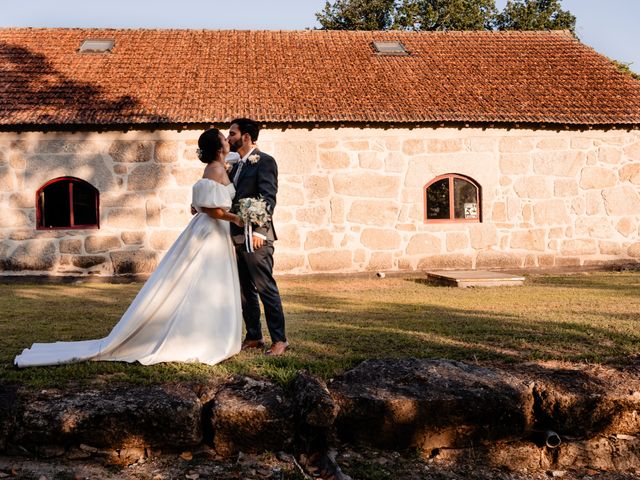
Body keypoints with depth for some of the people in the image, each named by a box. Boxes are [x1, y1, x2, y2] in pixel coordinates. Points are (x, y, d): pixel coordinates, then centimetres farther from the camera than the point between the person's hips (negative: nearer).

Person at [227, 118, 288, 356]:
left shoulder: (265, 161, -8)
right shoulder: (236, 165, 17)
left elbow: (269, 198, -17)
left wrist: (259, 230, -25)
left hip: (255, 237, -9)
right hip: (237, 236, 9)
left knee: (265, 287, -5)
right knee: (245, 289, 12)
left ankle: (279, 339, 2)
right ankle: (253, 337, 21)